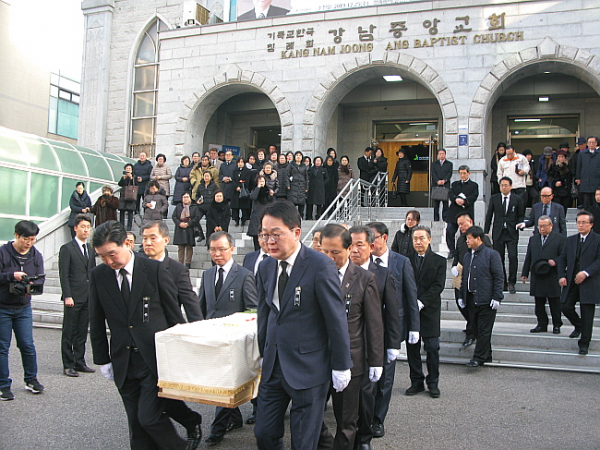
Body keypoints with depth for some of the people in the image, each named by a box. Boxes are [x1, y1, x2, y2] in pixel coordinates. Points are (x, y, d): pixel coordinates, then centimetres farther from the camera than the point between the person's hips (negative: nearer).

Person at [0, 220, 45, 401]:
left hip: (24, 308, 3)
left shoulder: (36, 256, 2)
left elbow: (40, 279, -2)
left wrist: (31, 286, -22)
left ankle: (31, 379, 20)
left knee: (27, 345, 3)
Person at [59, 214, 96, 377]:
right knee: (69, 332, 1)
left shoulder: (90, 249, 15)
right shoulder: (67, 249, -4)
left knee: (82, 332, 11)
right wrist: (67, 296, -16)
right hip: (74, 297, -6)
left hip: (88, 297, 6)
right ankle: (68, 365, 9)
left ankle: (79, 362, 20)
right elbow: (63, 275, -9)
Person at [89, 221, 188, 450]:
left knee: (149, 416, -10)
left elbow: (174, 315, -2)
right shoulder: (98, 275, 2)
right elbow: (97, 322, 11)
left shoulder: (155, 269, -8)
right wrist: (102, 359, 10)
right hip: (123, 363, 4)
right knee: (136, 424, 9)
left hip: (155, 360, -4)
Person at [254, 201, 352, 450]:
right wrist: (264, 354, 17)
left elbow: (336, 318, -14)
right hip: (274, 366, 6)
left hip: (308, 369, -6)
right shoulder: (266, 267, 5)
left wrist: (340, 366, -9)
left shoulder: (320, 266, -17)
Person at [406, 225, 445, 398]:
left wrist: (421, 302, -15)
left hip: (430, 310, -2)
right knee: (412, 347, 6)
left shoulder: (439, 261, 2)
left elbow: (438, 286, -6)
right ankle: (417, 382, 19)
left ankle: (433, 383, 17)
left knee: (432, 348, 2)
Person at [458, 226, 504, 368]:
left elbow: (499, 277, -8)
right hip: (471, 300, 7)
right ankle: (486, 356, 21)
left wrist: (496, 297, -13)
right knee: (477, 330, 10)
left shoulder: (491, 254, -5)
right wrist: (462, 296, 15)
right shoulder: (467, 256, 15)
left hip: (486, 300, -7)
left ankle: (478, 358, 2)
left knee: (484, 331, -3)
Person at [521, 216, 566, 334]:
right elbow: (528, 257, 16)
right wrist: (525, 273, 11)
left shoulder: (560, 239, 0)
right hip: (537, 278, 4)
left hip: (553, 278, -4)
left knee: (554, 303, 4)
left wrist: (555, 261, -21)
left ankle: (557, 325, 16)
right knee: (539, 304, 8)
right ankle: (542, 324, 16)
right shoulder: (533, 239, 15)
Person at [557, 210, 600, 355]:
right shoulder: (570, 240, 13)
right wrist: (561, 276, 0)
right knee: (565, 306, 1)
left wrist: (586, 272, -22)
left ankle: (584, 343, 11)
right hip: (571, 282, 4)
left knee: (587, 314, -1)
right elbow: (562, 259, 13)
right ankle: (579, 326, 32)